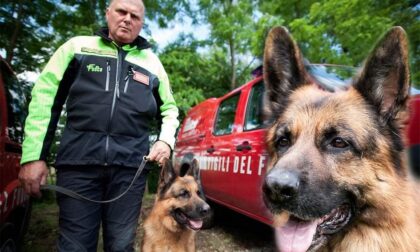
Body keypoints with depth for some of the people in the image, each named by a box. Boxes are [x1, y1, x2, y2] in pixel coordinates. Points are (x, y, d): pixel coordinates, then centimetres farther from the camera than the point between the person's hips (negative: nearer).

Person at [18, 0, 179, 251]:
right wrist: (34, 155, -2)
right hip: (78, 159, -1)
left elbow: (169, 108, 22)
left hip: (130, 163, 2)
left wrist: (166, 140, 2)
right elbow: (45, 97, 6)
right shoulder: (78, 46, 11)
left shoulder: (152, 62, 16)